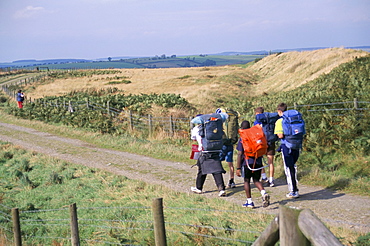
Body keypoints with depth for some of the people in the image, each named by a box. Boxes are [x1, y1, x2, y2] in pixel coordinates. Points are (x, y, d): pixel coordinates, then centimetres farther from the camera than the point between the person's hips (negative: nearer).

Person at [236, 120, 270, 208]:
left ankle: (249, 201, 11)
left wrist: (238, 168, -7)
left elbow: (240, 155, -8)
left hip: (247, 162, -4)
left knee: (246, 181, 11)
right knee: (256, 180, 15)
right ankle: (264, 193, -11)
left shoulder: (242, 139, -5)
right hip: (258, 162, 4)